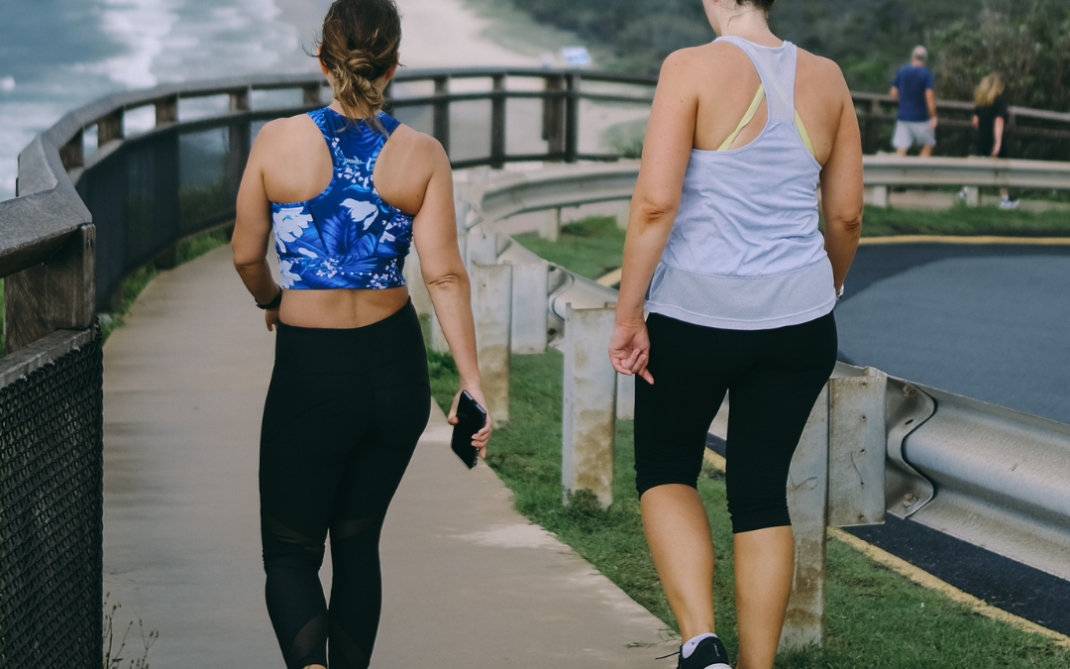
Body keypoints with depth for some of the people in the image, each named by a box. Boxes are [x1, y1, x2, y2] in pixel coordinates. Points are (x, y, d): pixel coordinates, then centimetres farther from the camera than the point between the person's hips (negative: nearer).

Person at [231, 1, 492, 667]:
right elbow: (445, 274, -9)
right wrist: (472, 385, -6)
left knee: (290, 548, 7)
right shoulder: (422, 155, -4)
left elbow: (246, 255, 3)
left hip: (310, 370, -2)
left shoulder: (278, 142, -7)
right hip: (396, 366, 2)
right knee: (358, 539, 20)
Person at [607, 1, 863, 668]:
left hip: (697, 312, -3)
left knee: (665, 469, 15)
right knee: (762, 492, 12)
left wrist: (629, 314, -9)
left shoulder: (692, 69, -11)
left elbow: (655, 202, -16)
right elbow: (847, 215, 9)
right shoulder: (826, 79, 3)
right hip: (799, 318, 3)